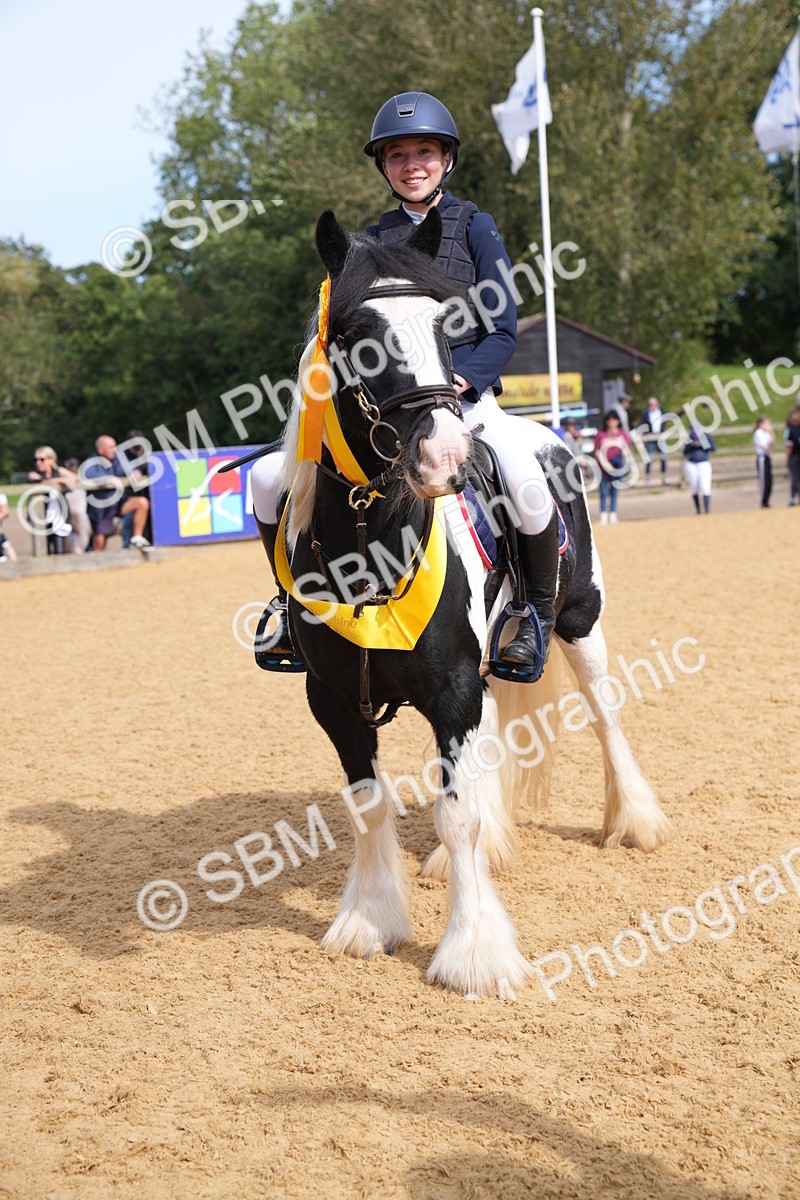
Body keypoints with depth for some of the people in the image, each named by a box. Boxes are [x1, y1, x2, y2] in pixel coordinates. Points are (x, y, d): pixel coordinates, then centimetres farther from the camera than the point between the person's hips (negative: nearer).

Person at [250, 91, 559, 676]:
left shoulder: (474, 227, 4)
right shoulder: (372, 241, 13)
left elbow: (503, 331, -1)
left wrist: (461, 380, -17)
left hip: (466, 392, -3)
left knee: (525, 478, -34)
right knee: (270, 477, -11)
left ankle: (539, 609, -8)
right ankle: (293, 599, 13)